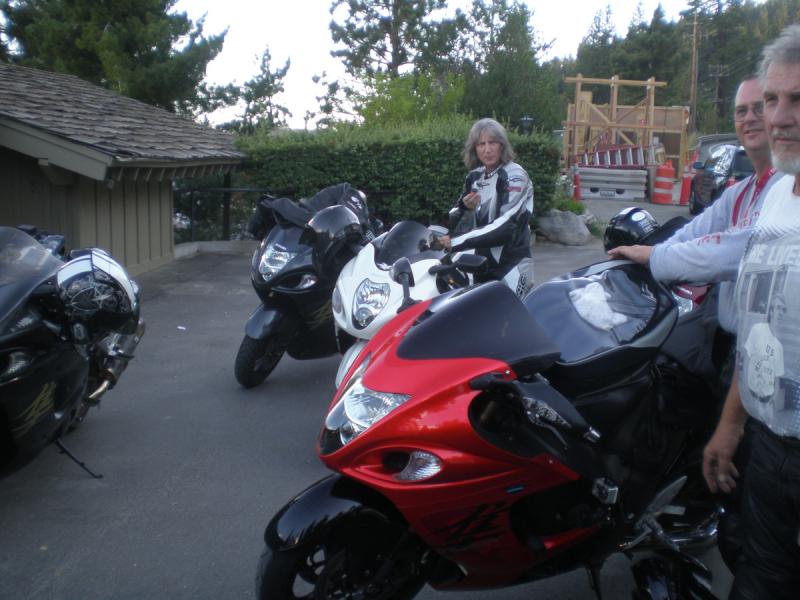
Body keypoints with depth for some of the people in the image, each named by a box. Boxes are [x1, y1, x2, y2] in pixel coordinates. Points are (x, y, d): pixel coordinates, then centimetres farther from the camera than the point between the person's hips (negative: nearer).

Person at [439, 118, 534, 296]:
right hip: (483, 264, 7)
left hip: (511, 268, -6)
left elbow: (504, 226, -22)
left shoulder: (515, 176, -10)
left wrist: (456, 241, -23)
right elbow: (454, 219, 10)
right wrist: (464, 207, -13)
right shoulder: (475, 176, 10)